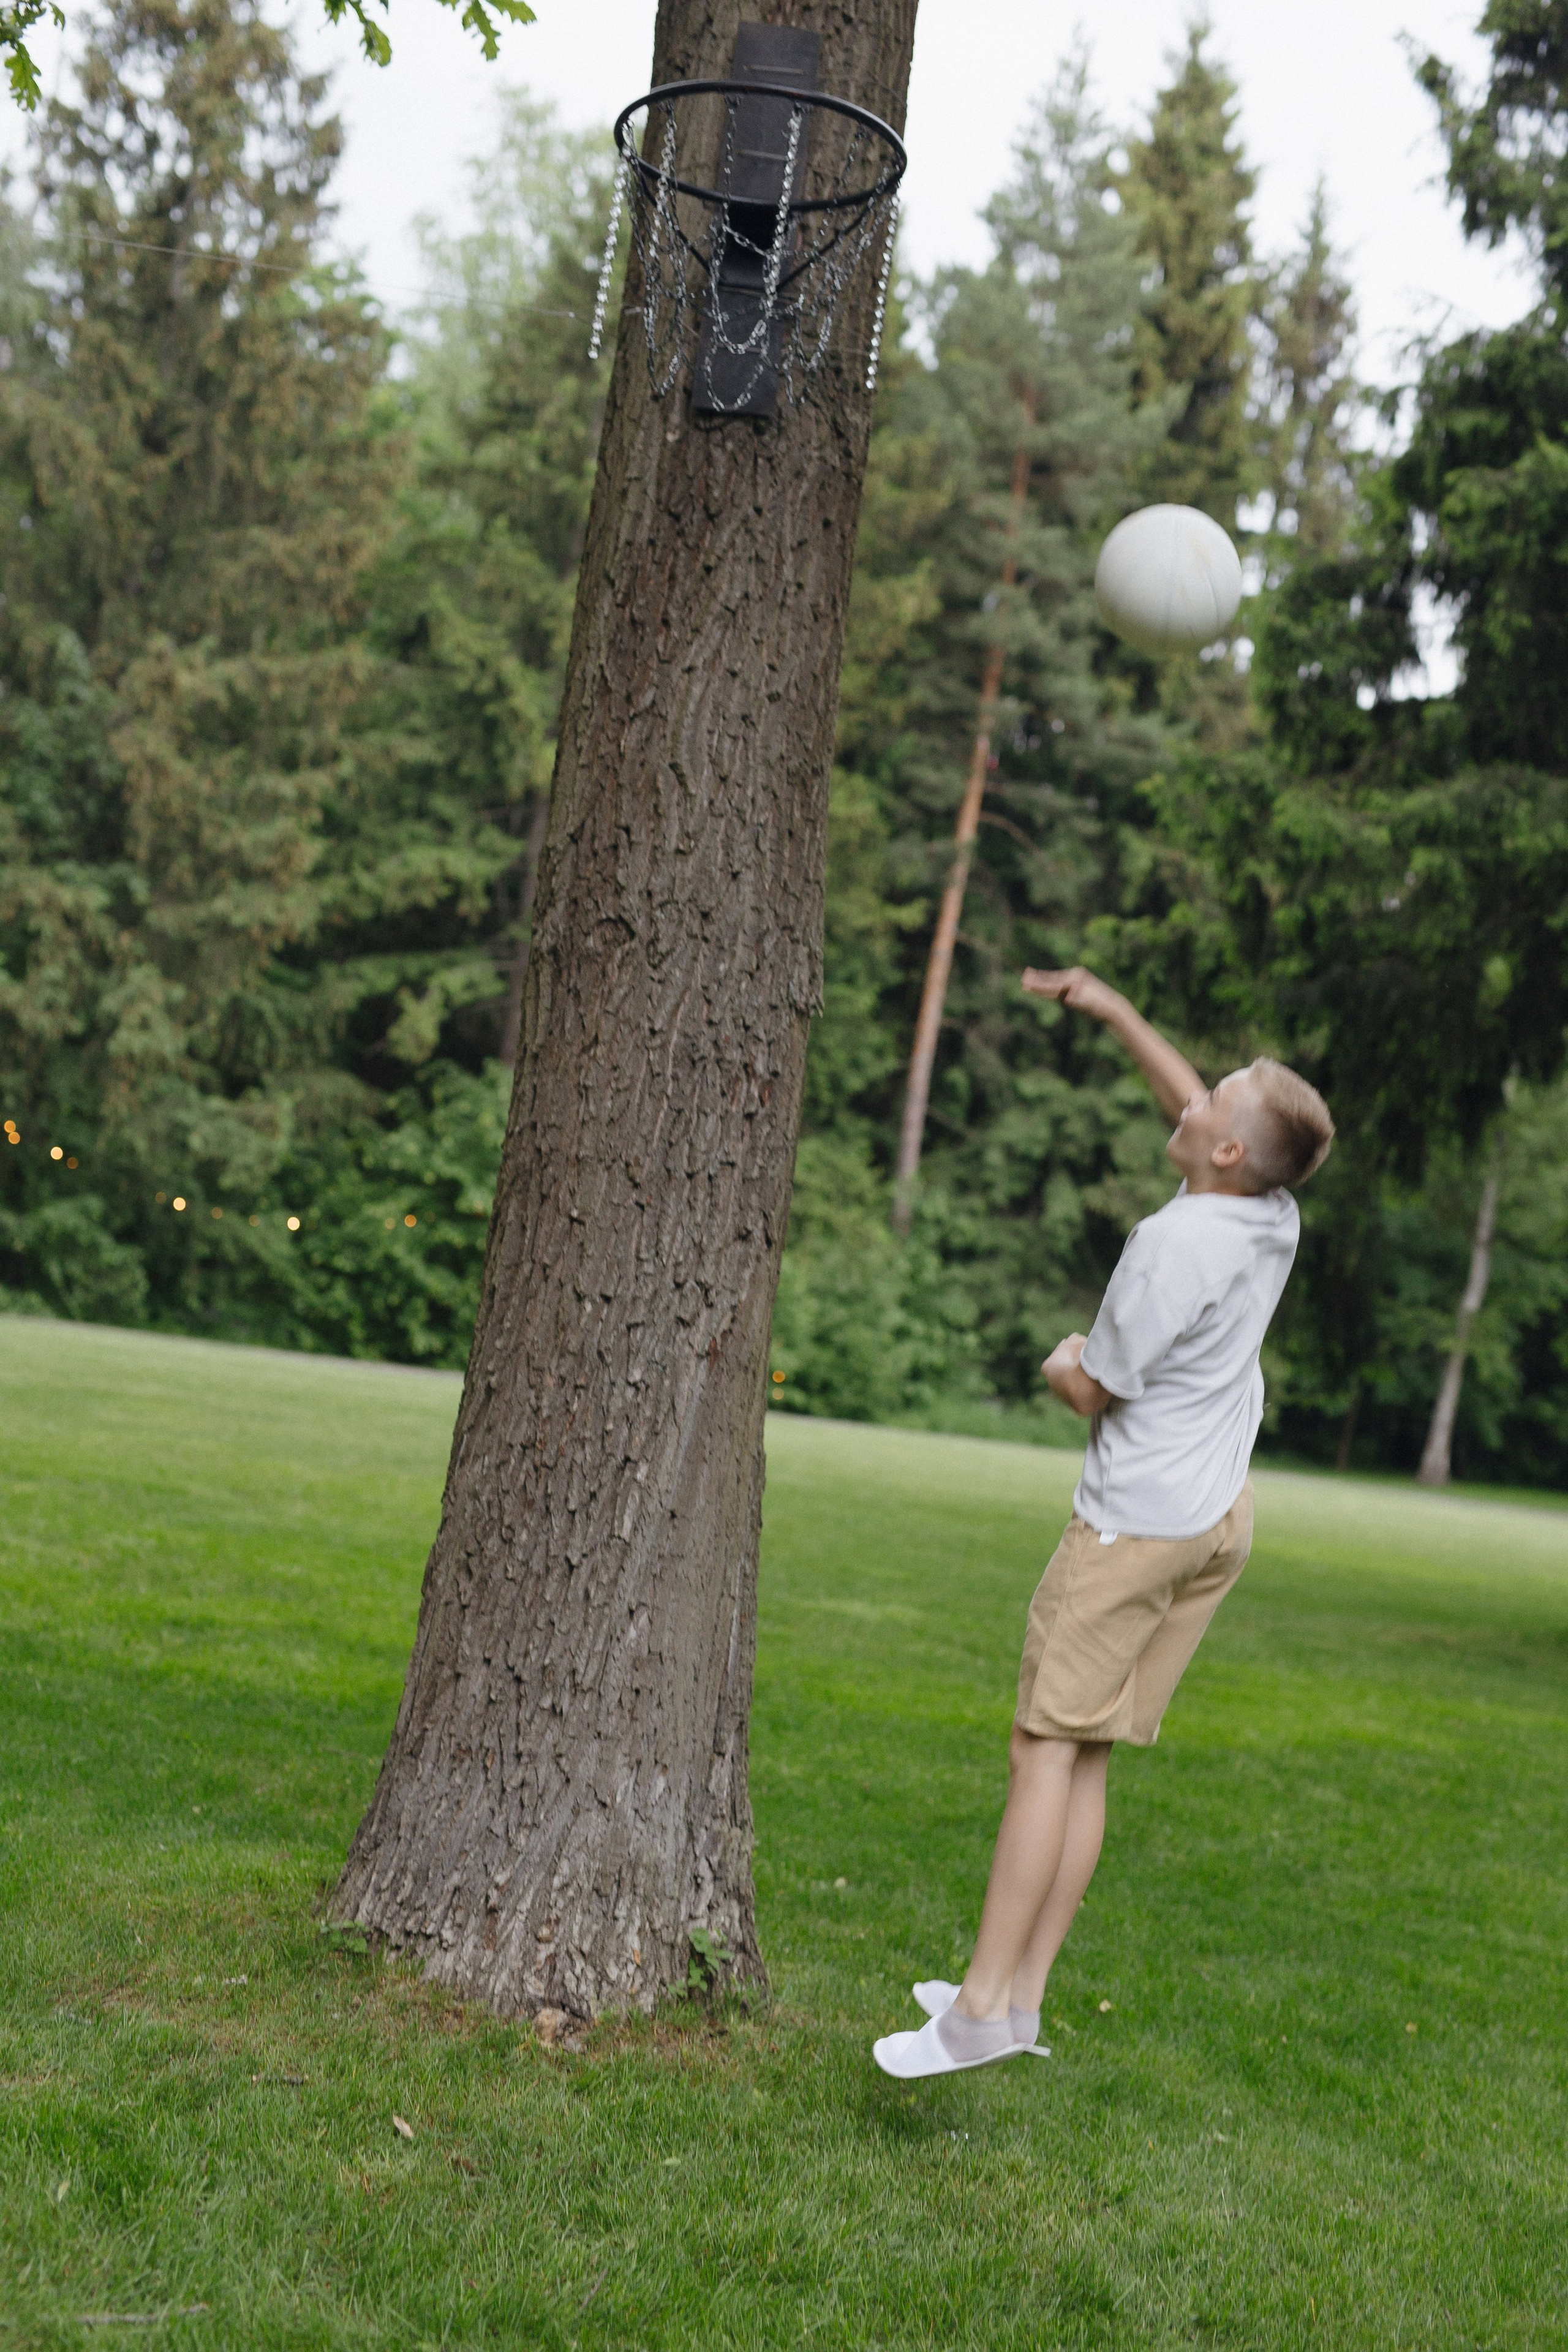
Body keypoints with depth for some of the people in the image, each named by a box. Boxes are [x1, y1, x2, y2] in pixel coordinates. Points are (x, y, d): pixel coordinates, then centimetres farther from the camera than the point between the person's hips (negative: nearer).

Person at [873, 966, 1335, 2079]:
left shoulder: (1173, 1244, -21)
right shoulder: (1276, 1217, 2)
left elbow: (1098, 1391, -12)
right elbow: (1194, 1107, 21)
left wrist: (1065, 1363, 10)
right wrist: (1114, 1010, 25)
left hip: (1137, 1521, -8)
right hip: (1221, 1521, 8)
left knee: (1048, 1748, -5)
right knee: (1088, 1757, 10)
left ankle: (983, 2007, -4)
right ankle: (1023, 1994, 14)